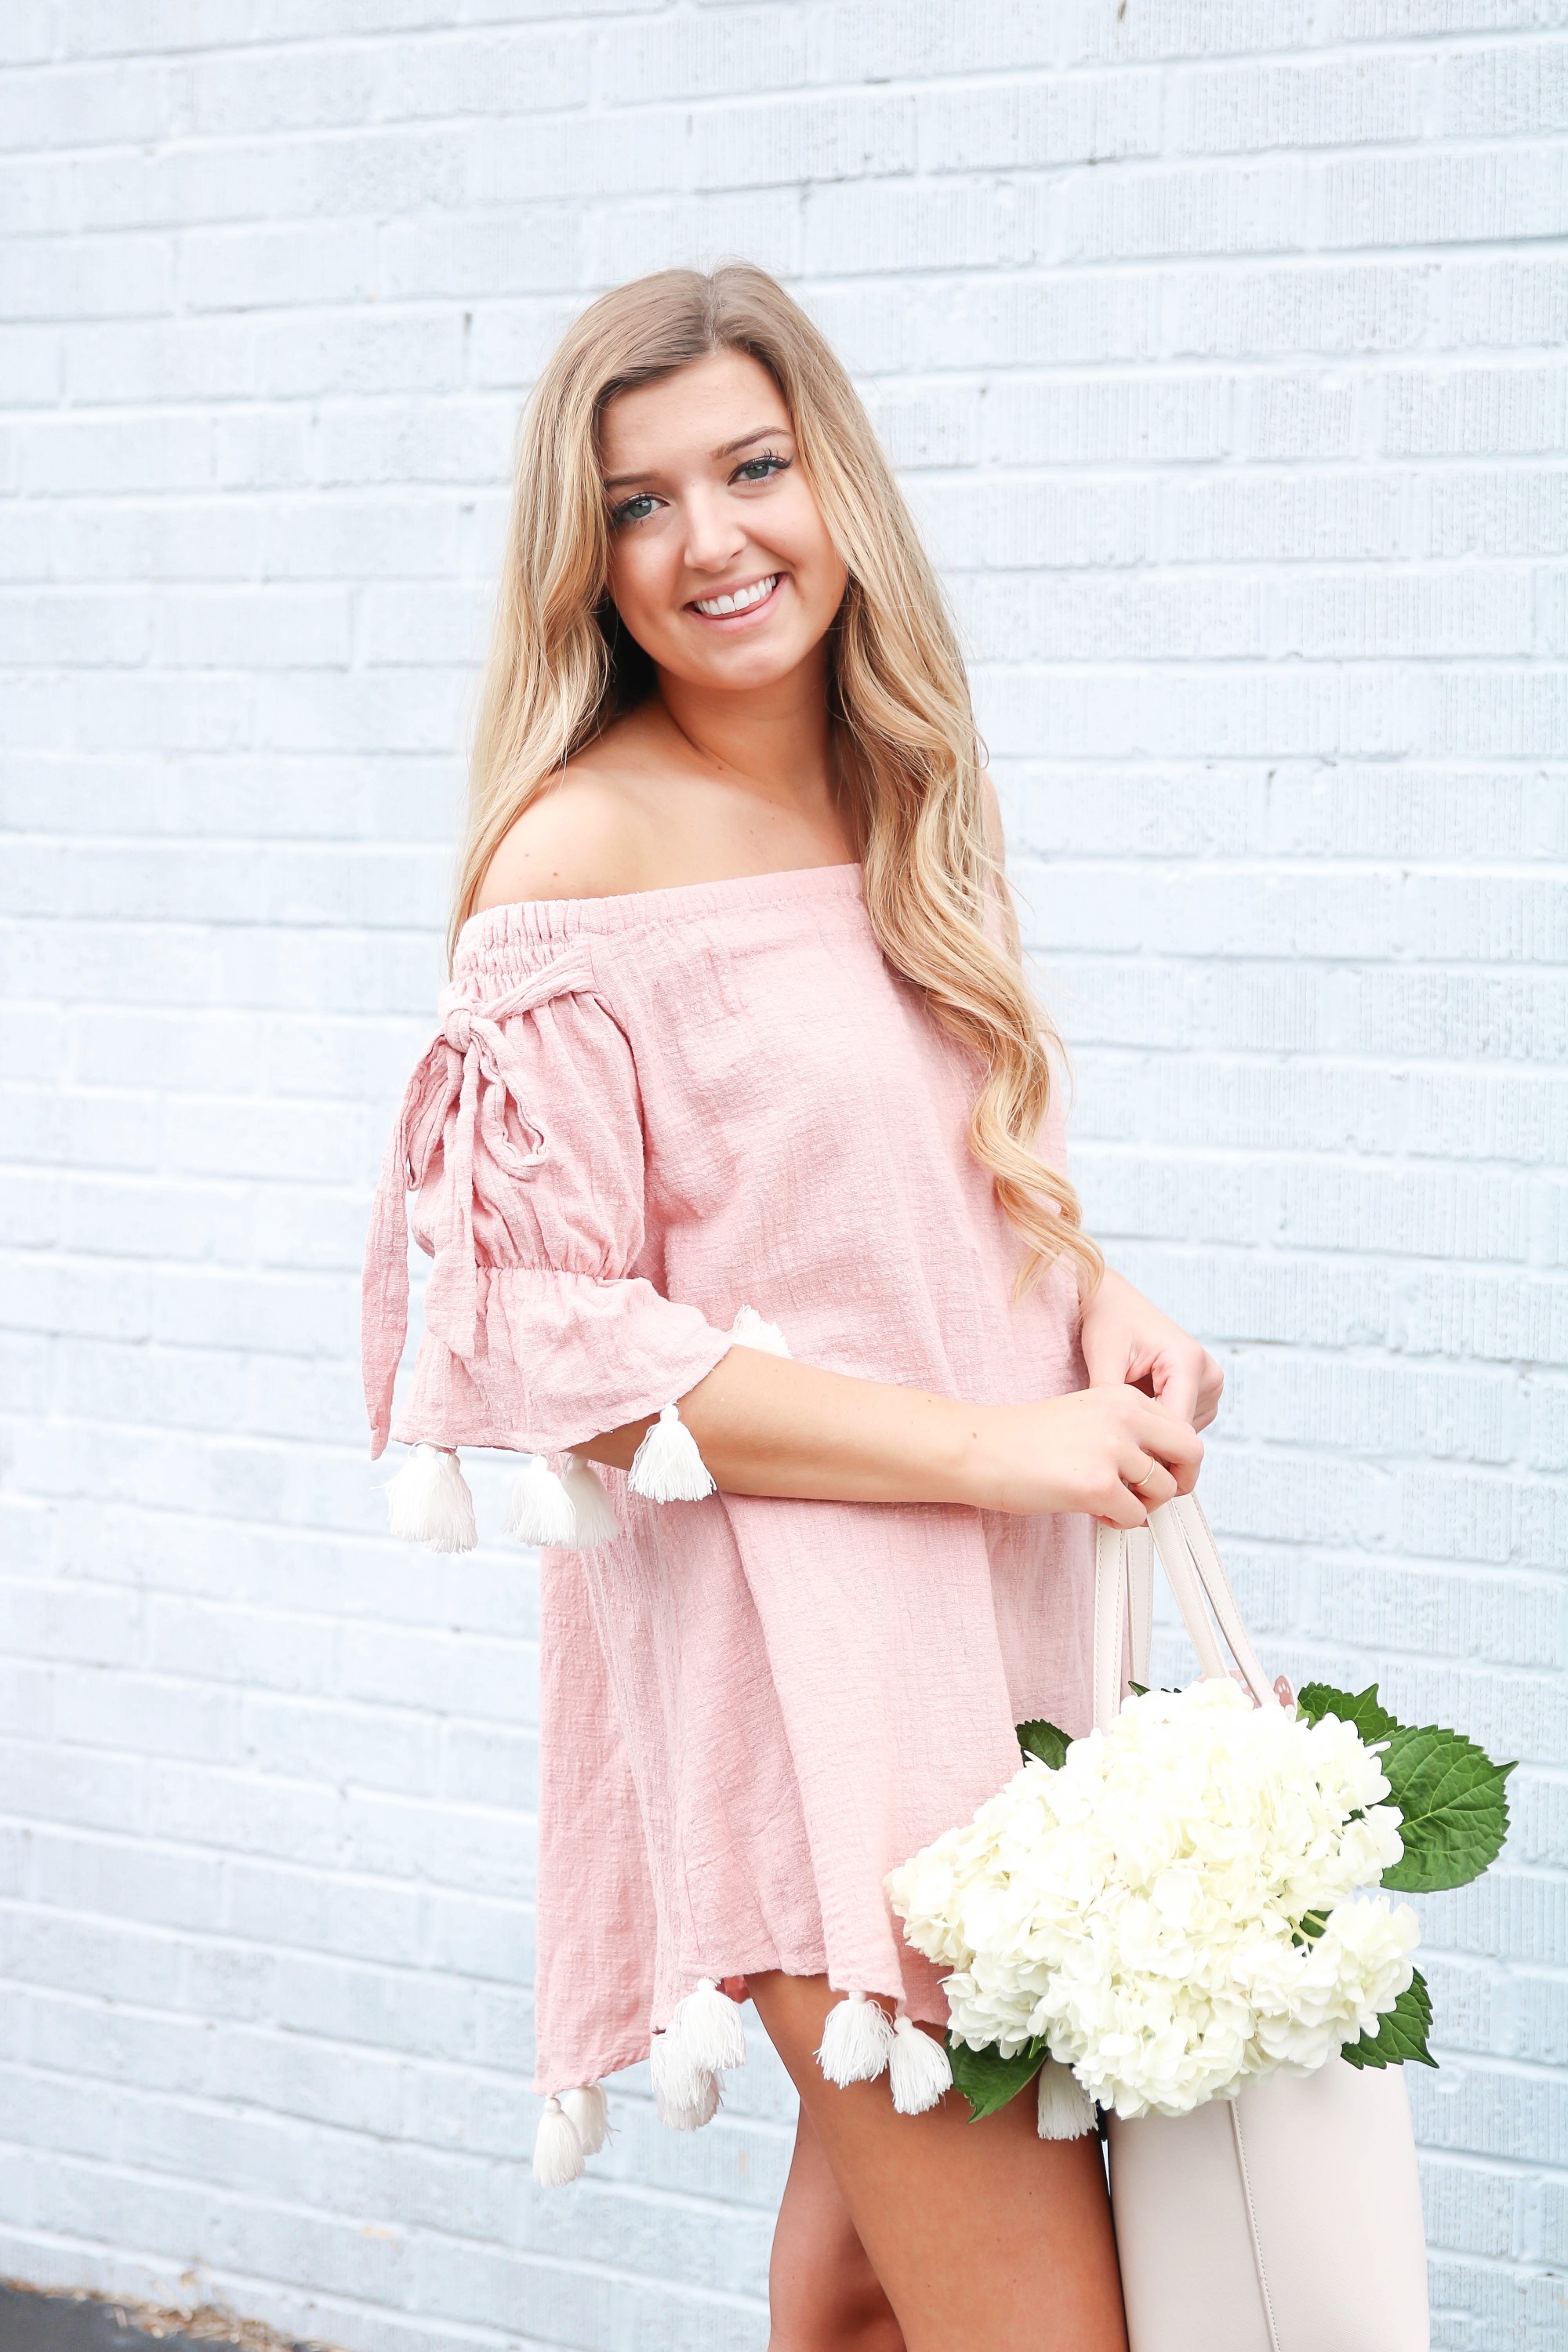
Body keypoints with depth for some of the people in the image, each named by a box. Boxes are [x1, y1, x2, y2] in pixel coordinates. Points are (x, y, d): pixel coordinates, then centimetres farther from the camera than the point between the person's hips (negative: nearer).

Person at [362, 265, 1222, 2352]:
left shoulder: (896, 807, 10)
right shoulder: (583, 855, -11)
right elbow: (549, 1336, -14)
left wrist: (1094, 1295, 1)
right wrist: (992, 1445, -17)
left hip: (996, 1611, 7)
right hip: (784, 1636, -7)